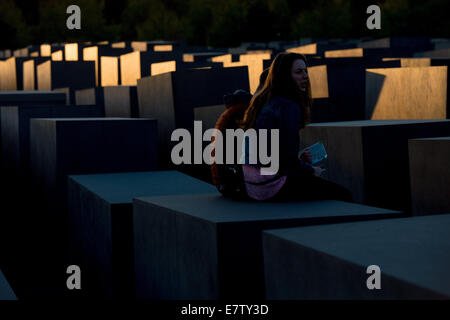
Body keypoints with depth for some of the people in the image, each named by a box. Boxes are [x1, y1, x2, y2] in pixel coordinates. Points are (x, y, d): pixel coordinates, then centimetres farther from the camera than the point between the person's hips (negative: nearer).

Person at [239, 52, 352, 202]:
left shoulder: (262, 101, 12)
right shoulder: (288, 107, -17)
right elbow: (288, 160, -19)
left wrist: (299, 159, 11)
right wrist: (311, 170, -1)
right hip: (270, 186, -10)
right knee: (343, 195, -1)